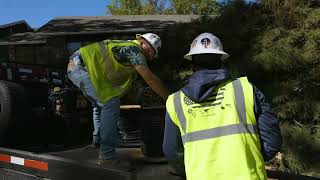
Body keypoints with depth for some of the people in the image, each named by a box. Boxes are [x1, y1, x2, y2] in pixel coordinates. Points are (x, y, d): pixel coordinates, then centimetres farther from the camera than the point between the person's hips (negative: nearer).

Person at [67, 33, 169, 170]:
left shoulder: (125, 46, 20)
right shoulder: (134, 49, -10)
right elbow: (151, 79, -14)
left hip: (74, 67, 11)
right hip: (82, 67, -11)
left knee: (100, 105, 24)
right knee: (111, 104, -16)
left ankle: (97, 140, 38)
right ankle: (107, 156, -16)